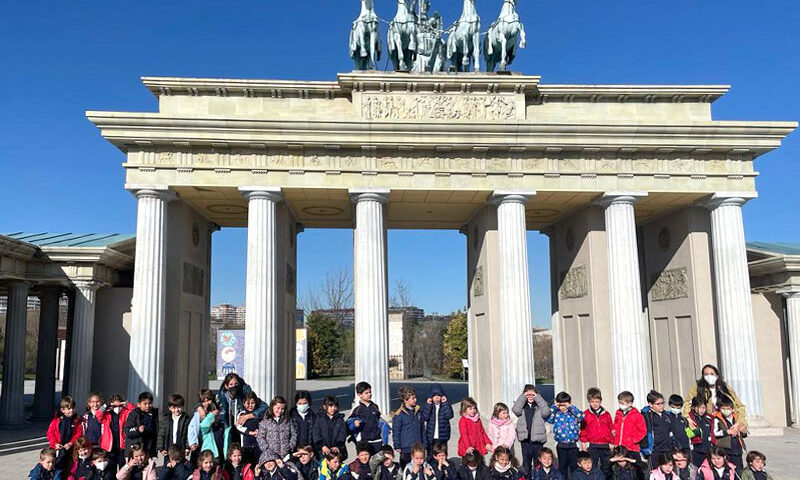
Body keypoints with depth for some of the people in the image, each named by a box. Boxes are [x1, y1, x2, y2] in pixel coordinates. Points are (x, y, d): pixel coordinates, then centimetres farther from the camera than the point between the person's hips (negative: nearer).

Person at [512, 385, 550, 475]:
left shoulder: (539, 406, 3)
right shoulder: (522, 406, 7)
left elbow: (546, 412, -16)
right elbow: (515, 410, -13)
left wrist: (538, 398, -12)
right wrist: (523, 397, -10)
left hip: (537, 439, -1)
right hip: (525, 439, 1)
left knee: (537, 463, 6)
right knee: (526, 463, 10)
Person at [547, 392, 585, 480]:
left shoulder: (573, 413, 0)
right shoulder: (556, 414, 3)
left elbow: (581, 417, -19)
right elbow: (548, 418, -13)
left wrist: (570, 407, -16)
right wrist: (554, 406, -10)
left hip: (573, 445, -1)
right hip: (561, 445, 1)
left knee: (574, 466, 3)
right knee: (562, 467, 10)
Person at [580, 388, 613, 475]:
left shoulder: (606, 414, 8)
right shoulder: (585, 414, 0)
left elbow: (611, 429, 12)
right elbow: (583, 429, 1)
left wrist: (611, 443, 9)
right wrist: (583, 442, -3)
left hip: (605, 446, 3)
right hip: (592, 446, -2)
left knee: (606, 467, 9)